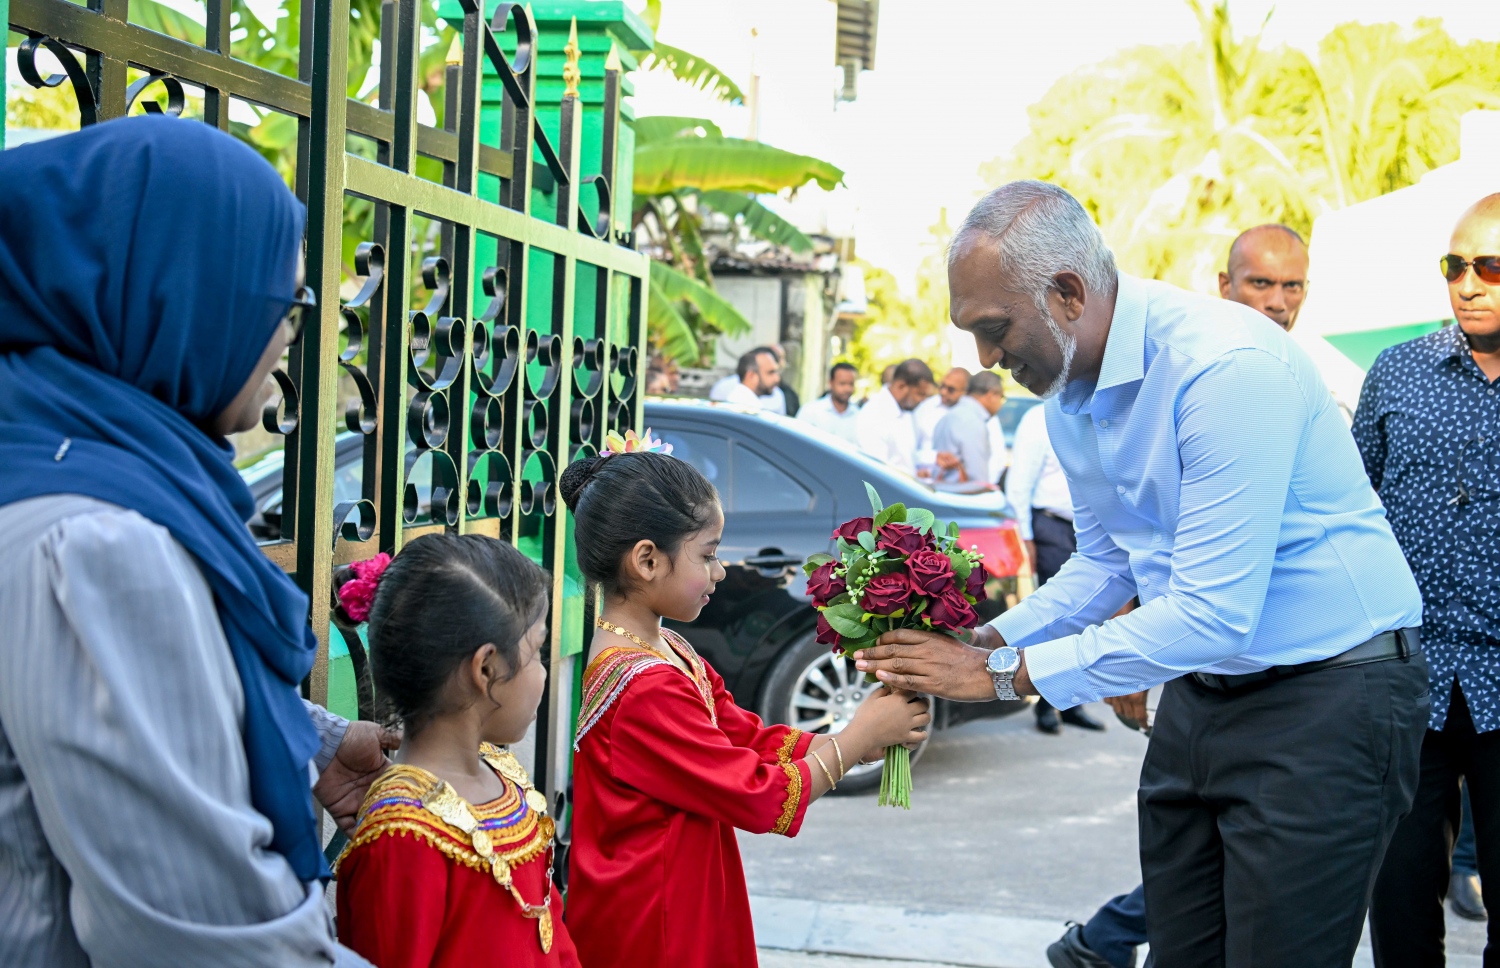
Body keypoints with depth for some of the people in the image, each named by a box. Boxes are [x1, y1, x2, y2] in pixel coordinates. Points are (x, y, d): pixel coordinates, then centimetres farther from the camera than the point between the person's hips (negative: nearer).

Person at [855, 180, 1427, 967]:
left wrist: (1004, 672, -23)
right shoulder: (1069, 397, 4)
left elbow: (1213, 614, -27)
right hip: (1200, 689, 8)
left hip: (1325, 693, -8)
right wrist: (986, 639, -1)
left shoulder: (1227, 366, -25)